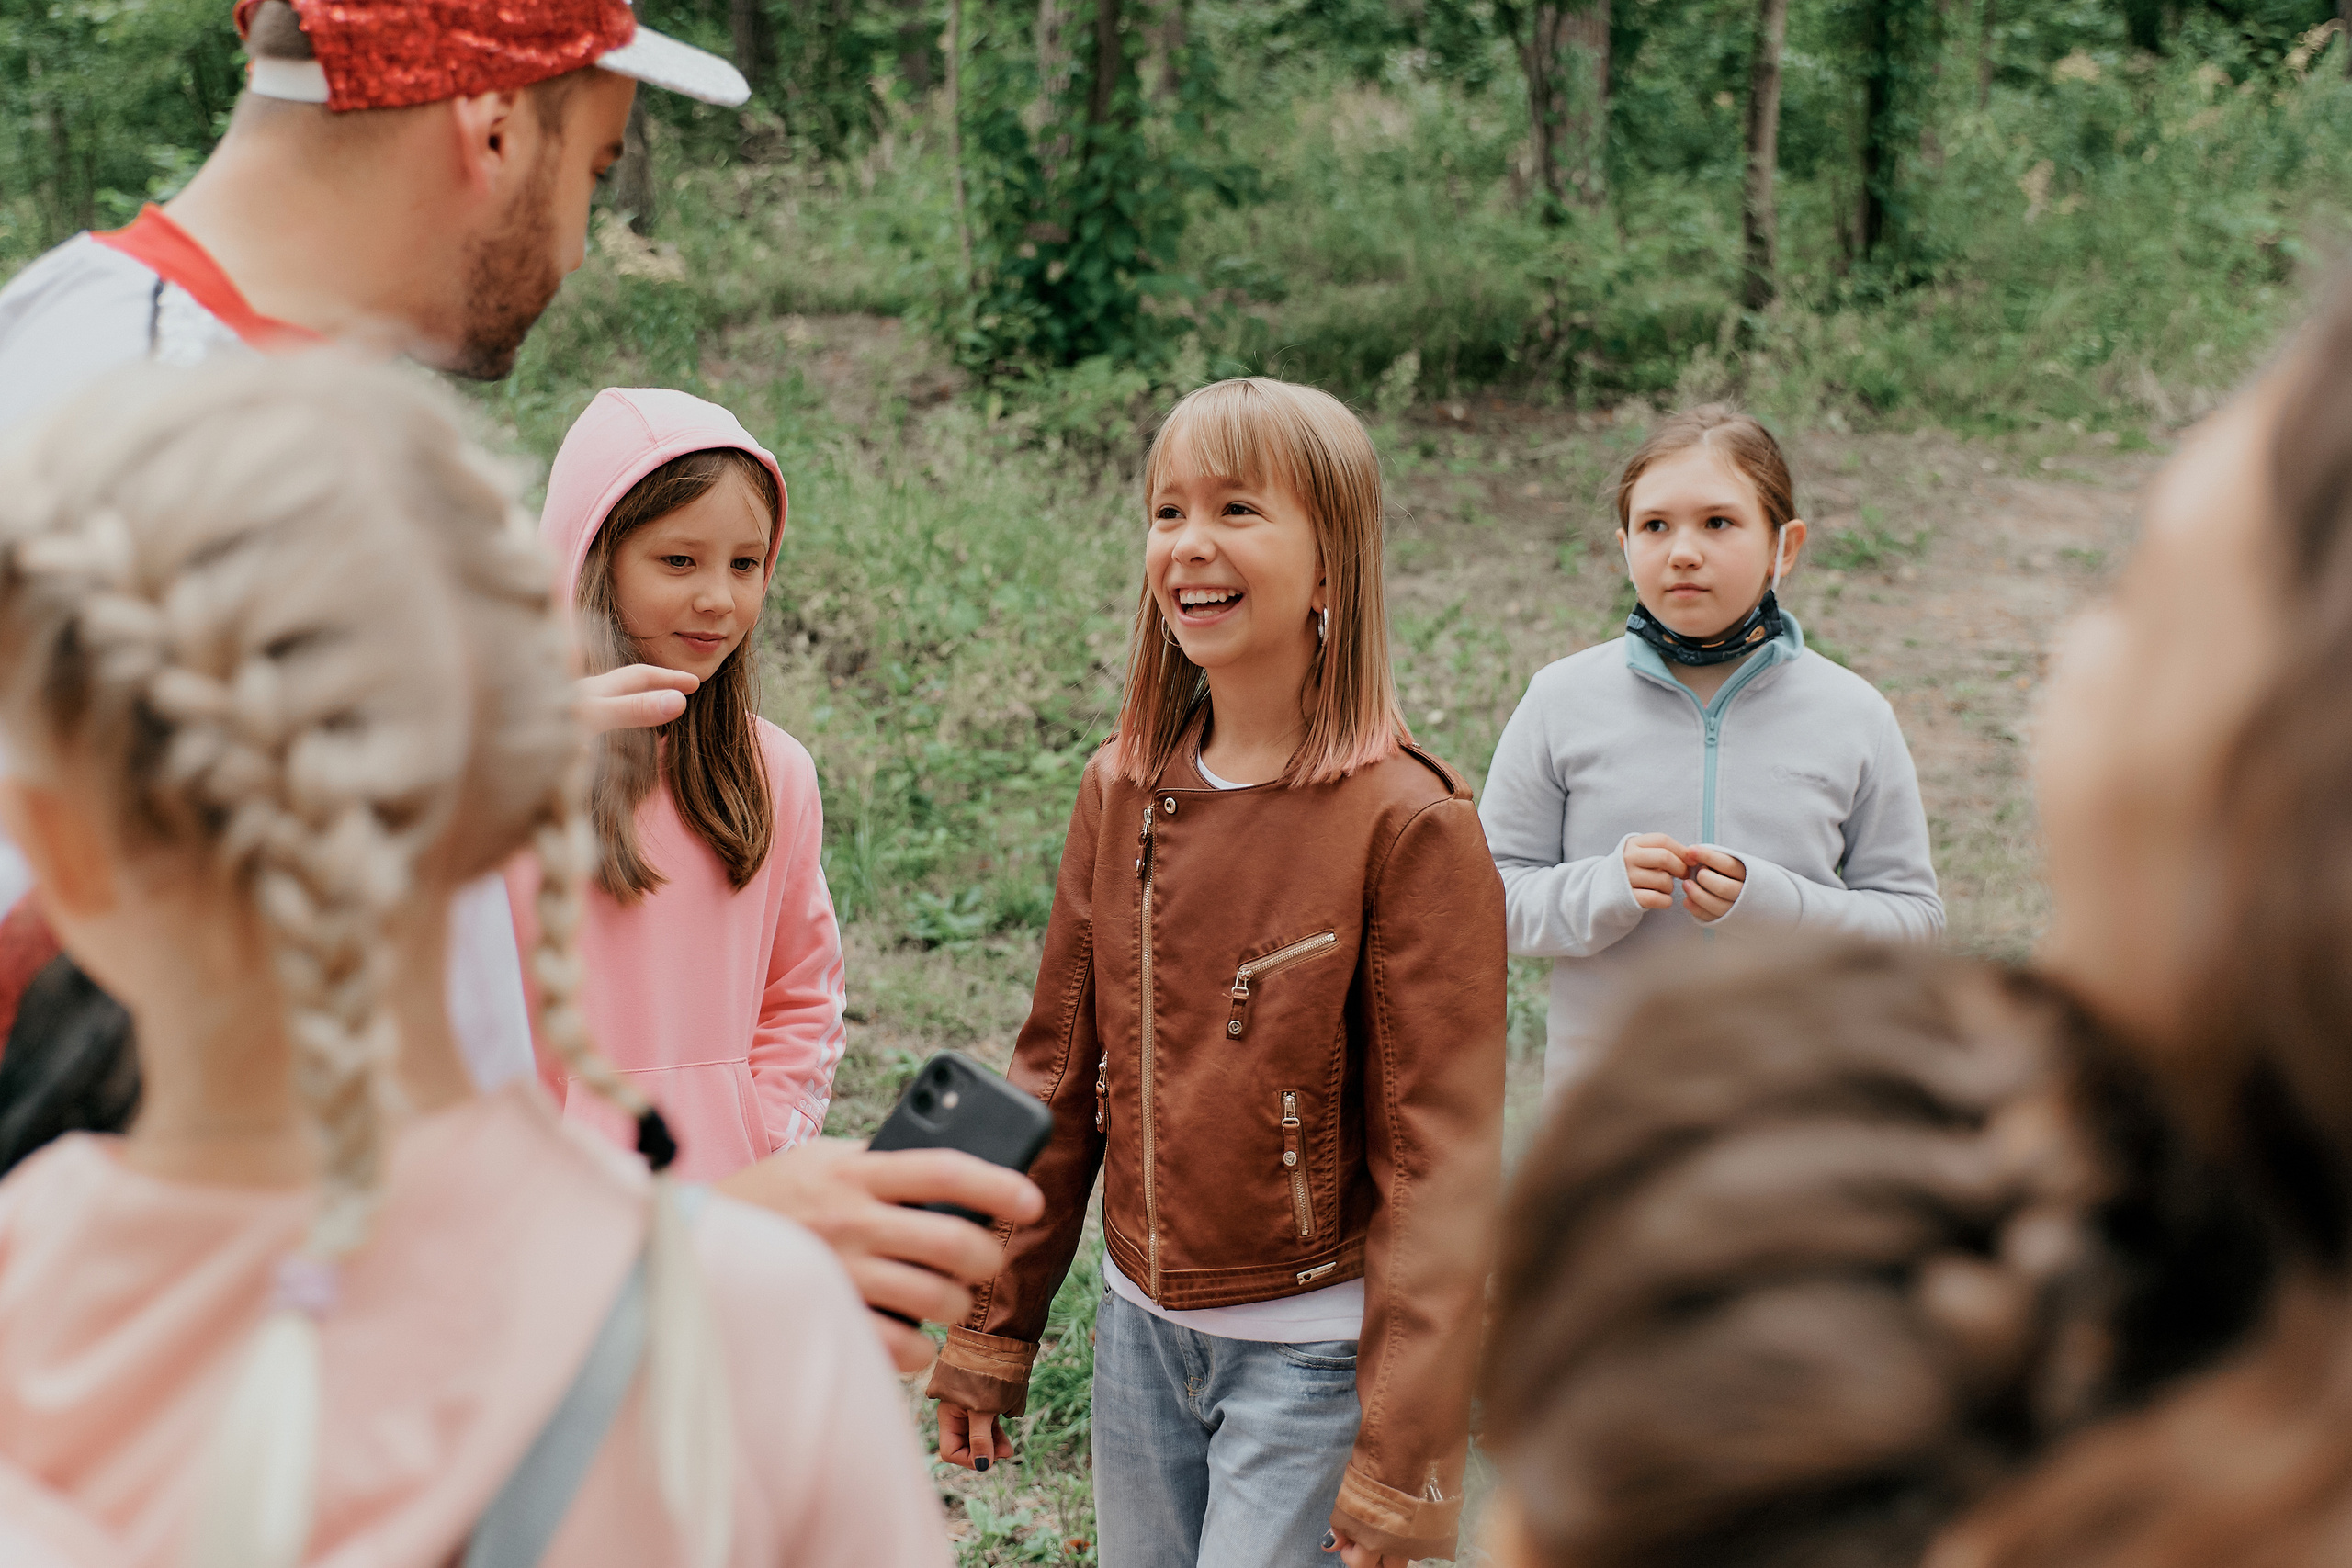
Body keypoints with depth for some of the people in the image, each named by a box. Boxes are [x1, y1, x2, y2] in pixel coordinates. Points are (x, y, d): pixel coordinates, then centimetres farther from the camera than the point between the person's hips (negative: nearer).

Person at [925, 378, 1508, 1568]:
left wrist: (1401, 1461, -18)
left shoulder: (1406, 821, -15)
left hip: (1312, 1351, -5)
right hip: (1140, 1331, 5)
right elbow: (1057, 1079, 8)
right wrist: (989, 1332, 9)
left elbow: (1442, 1155, -16)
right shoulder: (1122, 790, 2)